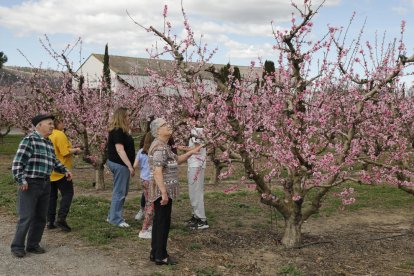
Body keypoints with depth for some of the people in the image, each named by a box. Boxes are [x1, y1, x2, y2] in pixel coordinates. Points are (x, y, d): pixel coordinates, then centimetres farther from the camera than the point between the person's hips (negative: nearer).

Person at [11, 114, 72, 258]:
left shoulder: (49, 143, 13)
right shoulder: (29, 139, -11)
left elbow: (54, 161, 25)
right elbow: (18, 162, -15)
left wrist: (64, 170, 10)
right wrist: (21, 181, -20)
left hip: (45, 184, 8)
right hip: (30, 184, -8)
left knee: (41, 217, 10)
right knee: (26, 217, -6)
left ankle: (33, 245, 21)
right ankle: (17, 246, 6)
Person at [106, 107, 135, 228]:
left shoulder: (120, 131, 14)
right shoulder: (118, 132, -17)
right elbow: (120, 150, -23)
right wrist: (130, 166, -25)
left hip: (119, 164, 11)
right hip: (120, 164, -11)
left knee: (121, 192, 17)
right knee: (119, 192, -5)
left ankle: (112, 216, 25)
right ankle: (116, 219, 2)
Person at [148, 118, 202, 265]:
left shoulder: (163, 146, 14)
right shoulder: (159, 148, -19)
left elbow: (176, 160, 22)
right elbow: (157, 172, -26)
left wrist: (191, 152, 11)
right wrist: (164, 193, -27)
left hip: (163, 190, 10)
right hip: (162, 190, -10)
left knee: (159, 221, 16)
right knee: (163, 222, -2)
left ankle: (155, 253, 25)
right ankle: (160, 256, 6)